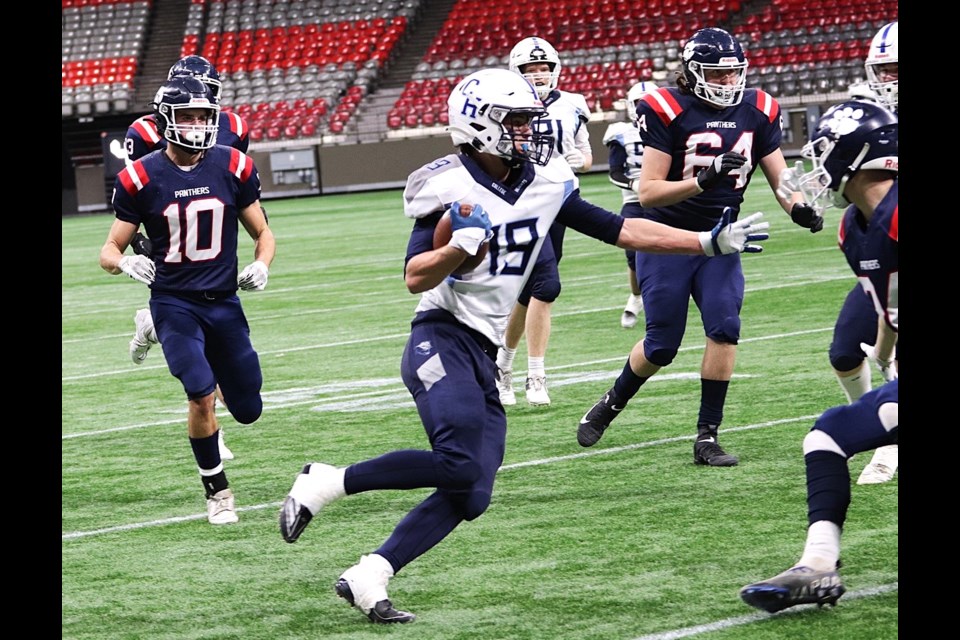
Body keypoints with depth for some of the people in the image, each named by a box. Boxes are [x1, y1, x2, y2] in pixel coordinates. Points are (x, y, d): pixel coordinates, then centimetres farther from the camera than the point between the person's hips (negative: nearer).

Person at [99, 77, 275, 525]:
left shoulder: (232, 168, -2)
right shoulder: (141, 179, -8)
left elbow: (262, 233, 10)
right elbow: (110, 251, -1)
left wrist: (261, 265, -12)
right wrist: (125, 263, -24)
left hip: (223, 301, 3)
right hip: (174, 302, -3)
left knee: (247, 411, 7)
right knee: (201, 395, -20)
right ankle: (217, 491, 1)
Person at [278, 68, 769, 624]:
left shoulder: (546, 182, 8)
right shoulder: (451, 186, -11)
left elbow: (618, 230, 13)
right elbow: (415, 278, -11)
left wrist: (710, 243, 11)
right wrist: (461, 247, -30)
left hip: (484, 356, 7)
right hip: (442, 340, -7)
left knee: (471, 497, -3)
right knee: (460, 462, -27)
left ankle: (367, 579, -1)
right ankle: (325, 483, -15)